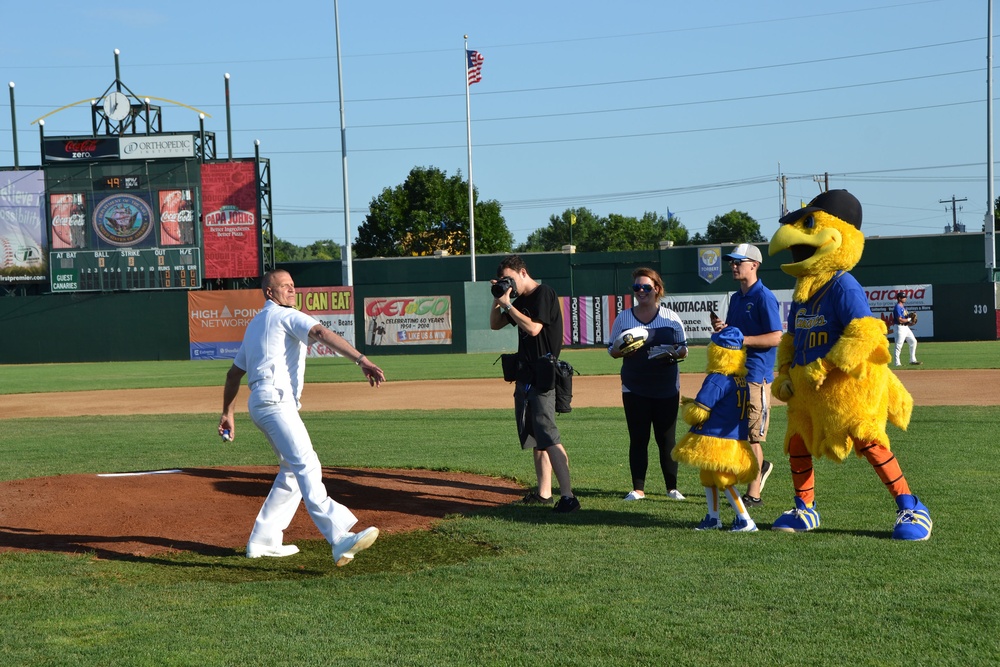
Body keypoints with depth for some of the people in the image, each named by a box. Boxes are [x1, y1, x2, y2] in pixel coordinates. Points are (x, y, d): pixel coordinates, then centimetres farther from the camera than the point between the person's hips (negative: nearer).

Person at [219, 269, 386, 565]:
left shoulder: (254, 324, 28)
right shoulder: (286, 316, 0)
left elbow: (234, 372, 32)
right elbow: (322, 333, -18)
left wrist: (227, 414, 37)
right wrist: (362, 360, -31)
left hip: (259, 404, 10)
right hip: (275, 400, -10)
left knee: (292, 470, 19)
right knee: (306, 466, -25)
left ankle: (263, 541, 22)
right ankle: (340, 537, -40)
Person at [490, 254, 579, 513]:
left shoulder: (544, 293, -10)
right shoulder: (521, 300, 17)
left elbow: (533, 328, -21)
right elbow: (495, 325, 23)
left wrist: (507, 305, -13)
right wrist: (497, 300, 7)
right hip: (525, 375, 10)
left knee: (548, 435, -17)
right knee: (533, 436, 12)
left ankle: (567, 496, -22)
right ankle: (544, 492, 19)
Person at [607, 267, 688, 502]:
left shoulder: (671, 317, 3)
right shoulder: (623, 318, 6)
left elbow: (683, 349, 7)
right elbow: (612, 350, 9)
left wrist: (674, 352, -16)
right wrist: (624, 350, -13)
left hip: (667, 388, 0)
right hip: (634, 389, 1)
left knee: (667, 438, 3)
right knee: (638, 439, 1)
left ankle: (672, 487, 13)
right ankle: (638, 488, 7)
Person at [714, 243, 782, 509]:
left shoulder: (764, 297, -11)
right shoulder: (736, 298, 15)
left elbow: (776, 338, -16)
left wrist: (742, 339, -21)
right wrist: (721, 329, 1)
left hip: (756, 374, -9)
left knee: (752, 434, -5)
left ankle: (753, 494, 2)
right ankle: (759, 466, 33)